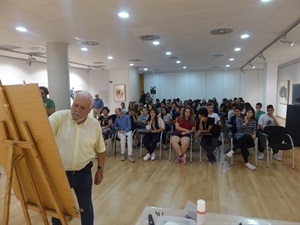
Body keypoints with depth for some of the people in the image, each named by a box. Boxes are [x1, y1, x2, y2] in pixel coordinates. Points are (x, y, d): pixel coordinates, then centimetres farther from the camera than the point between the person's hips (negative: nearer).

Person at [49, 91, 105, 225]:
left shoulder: (95, 125, -4)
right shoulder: (59, 117, -12)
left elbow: (100, 149, 6)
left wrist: (100, 169, 9)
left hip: (83, 173, 1)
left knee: (86, 207, 18)